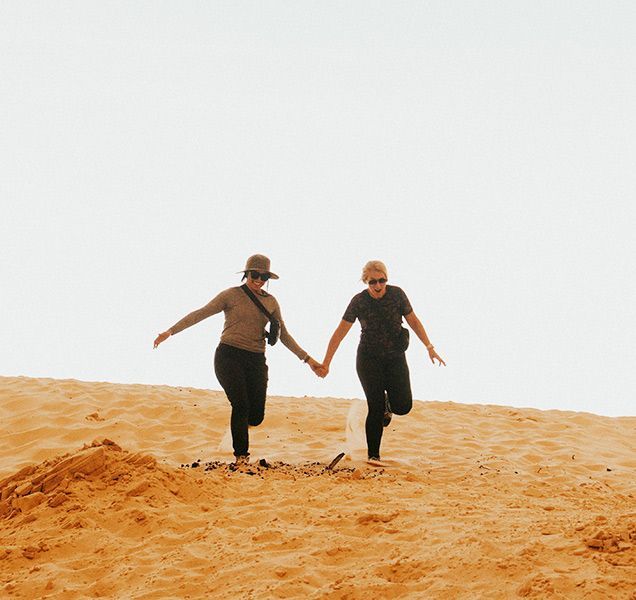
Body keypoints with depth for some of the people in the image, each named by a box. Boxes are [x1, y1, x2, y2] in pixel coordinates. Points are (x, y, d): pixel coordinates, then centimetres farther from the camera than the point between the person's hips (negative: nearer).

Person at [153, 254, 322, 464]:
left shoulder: (271, 302, 14)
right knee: (241, 405, -18)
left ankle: (239, 422, 33)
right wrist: (170, 331, -6)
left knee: (256, 416, -4)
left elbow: (284, 335, 19)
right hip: (229, 356, -4)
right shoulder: (231, 295, 2)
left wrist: (307, 359, 14)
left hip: (256, 360, 4)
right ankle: (241, 455, -2)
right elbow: (200, 314, -1)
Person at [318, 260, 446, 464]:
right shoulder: (359, 301, -11)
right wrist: (326, 363, -13)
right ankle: (373, 455, 3)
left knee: (403, 406, -8)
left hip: (395, 357, 2)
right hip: (369, 359, -2)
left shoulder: (396, 294, -7)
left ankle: (388, 403, 29)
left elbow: (413, 320, 3)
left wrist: (429, 347, -1)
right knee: (375, 409, -9)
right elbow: (340, 332, -10)